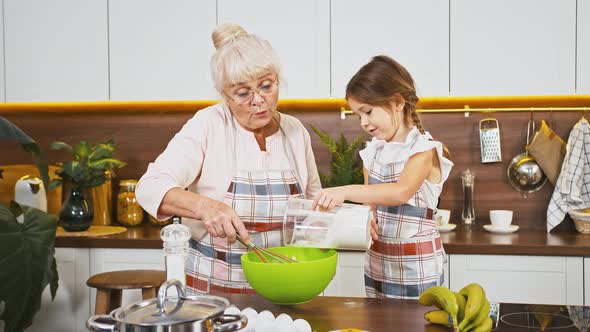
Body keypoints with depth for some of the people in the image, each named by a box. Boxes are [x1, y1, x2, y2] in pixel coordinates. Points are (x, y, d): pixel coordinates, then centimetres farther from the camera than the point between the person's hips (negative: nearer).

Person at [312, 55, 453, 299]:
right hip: (377, 263, 6)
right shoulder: (372, 152, 7)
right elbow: (370, 203, 6)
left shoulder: (424, 149, -12)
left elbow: (402, 192, -29)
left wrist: (346, 191, -38)